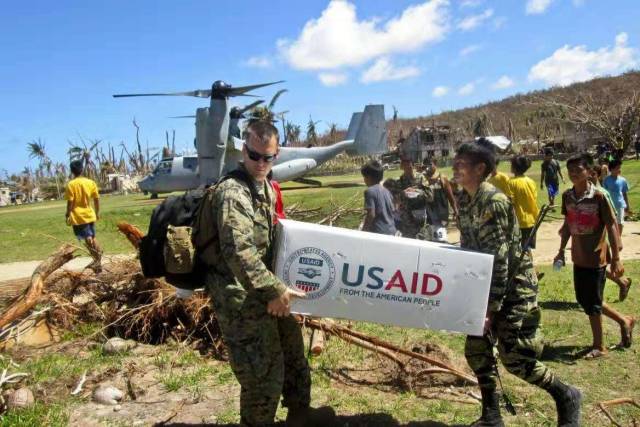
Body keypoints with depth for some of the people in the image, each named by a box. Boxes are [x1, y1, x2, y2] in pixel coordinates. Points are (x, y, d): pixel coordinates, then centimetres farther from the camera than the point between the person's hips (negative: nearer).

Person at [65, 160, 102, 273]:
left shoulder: (71, 184, -11)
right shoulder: (91, 182, 0)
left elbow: (70, 202, -12)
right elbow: (96, 199, 5)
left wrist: (67, 214, -1)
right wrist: (97, 212, 15)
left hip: (78, 217, -4)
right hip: (90, 215, 4)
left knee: (88, 239, -1)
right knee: (92, 238, 18)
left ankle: (97, 260, -5)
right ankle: (98, 260, 20)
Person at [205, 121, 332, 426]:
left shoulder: (266, 187, 12)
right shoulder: (232, 192, -21)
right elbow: (238, 251, -31)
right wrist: (274, 290, -29)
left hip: (263, 293, 10)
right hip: (240, 297, -10)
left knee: (292, 344, 22)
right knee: (263, 371, -2)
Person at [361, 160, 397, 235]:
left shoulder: (370, 191, -12)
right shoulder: (386, 191, 10)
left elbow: (371, 214, -18)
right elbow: (392, 211, 15)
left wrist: (363, 230, -9)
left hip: (378, 232, -8)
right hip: (391, 231, 8)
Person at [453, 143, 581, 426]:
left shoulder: (494, 202, -23)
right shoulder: (464, 201, 4)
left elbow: (499, 259, -25)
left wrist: (491, 307, -24)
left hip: (514, 286, -8)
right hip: (486, 286, 8)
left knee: (514, 358, -4)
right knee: (476, 351, 8)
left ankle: (566, 396, 22)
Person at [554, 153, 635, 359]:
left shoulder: (599, 196, -15)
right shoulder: (567, 196, 2)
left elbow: (611, 226, -12)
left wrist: (616, 258, -13)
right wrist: (561, 251, 13)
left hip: (596, 257, -6)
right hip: (578, 257, 6)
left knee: (592, 303, 2)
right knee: (583, 299, 15)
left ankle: (598, 347, 21)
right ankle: (624, 321, 37)